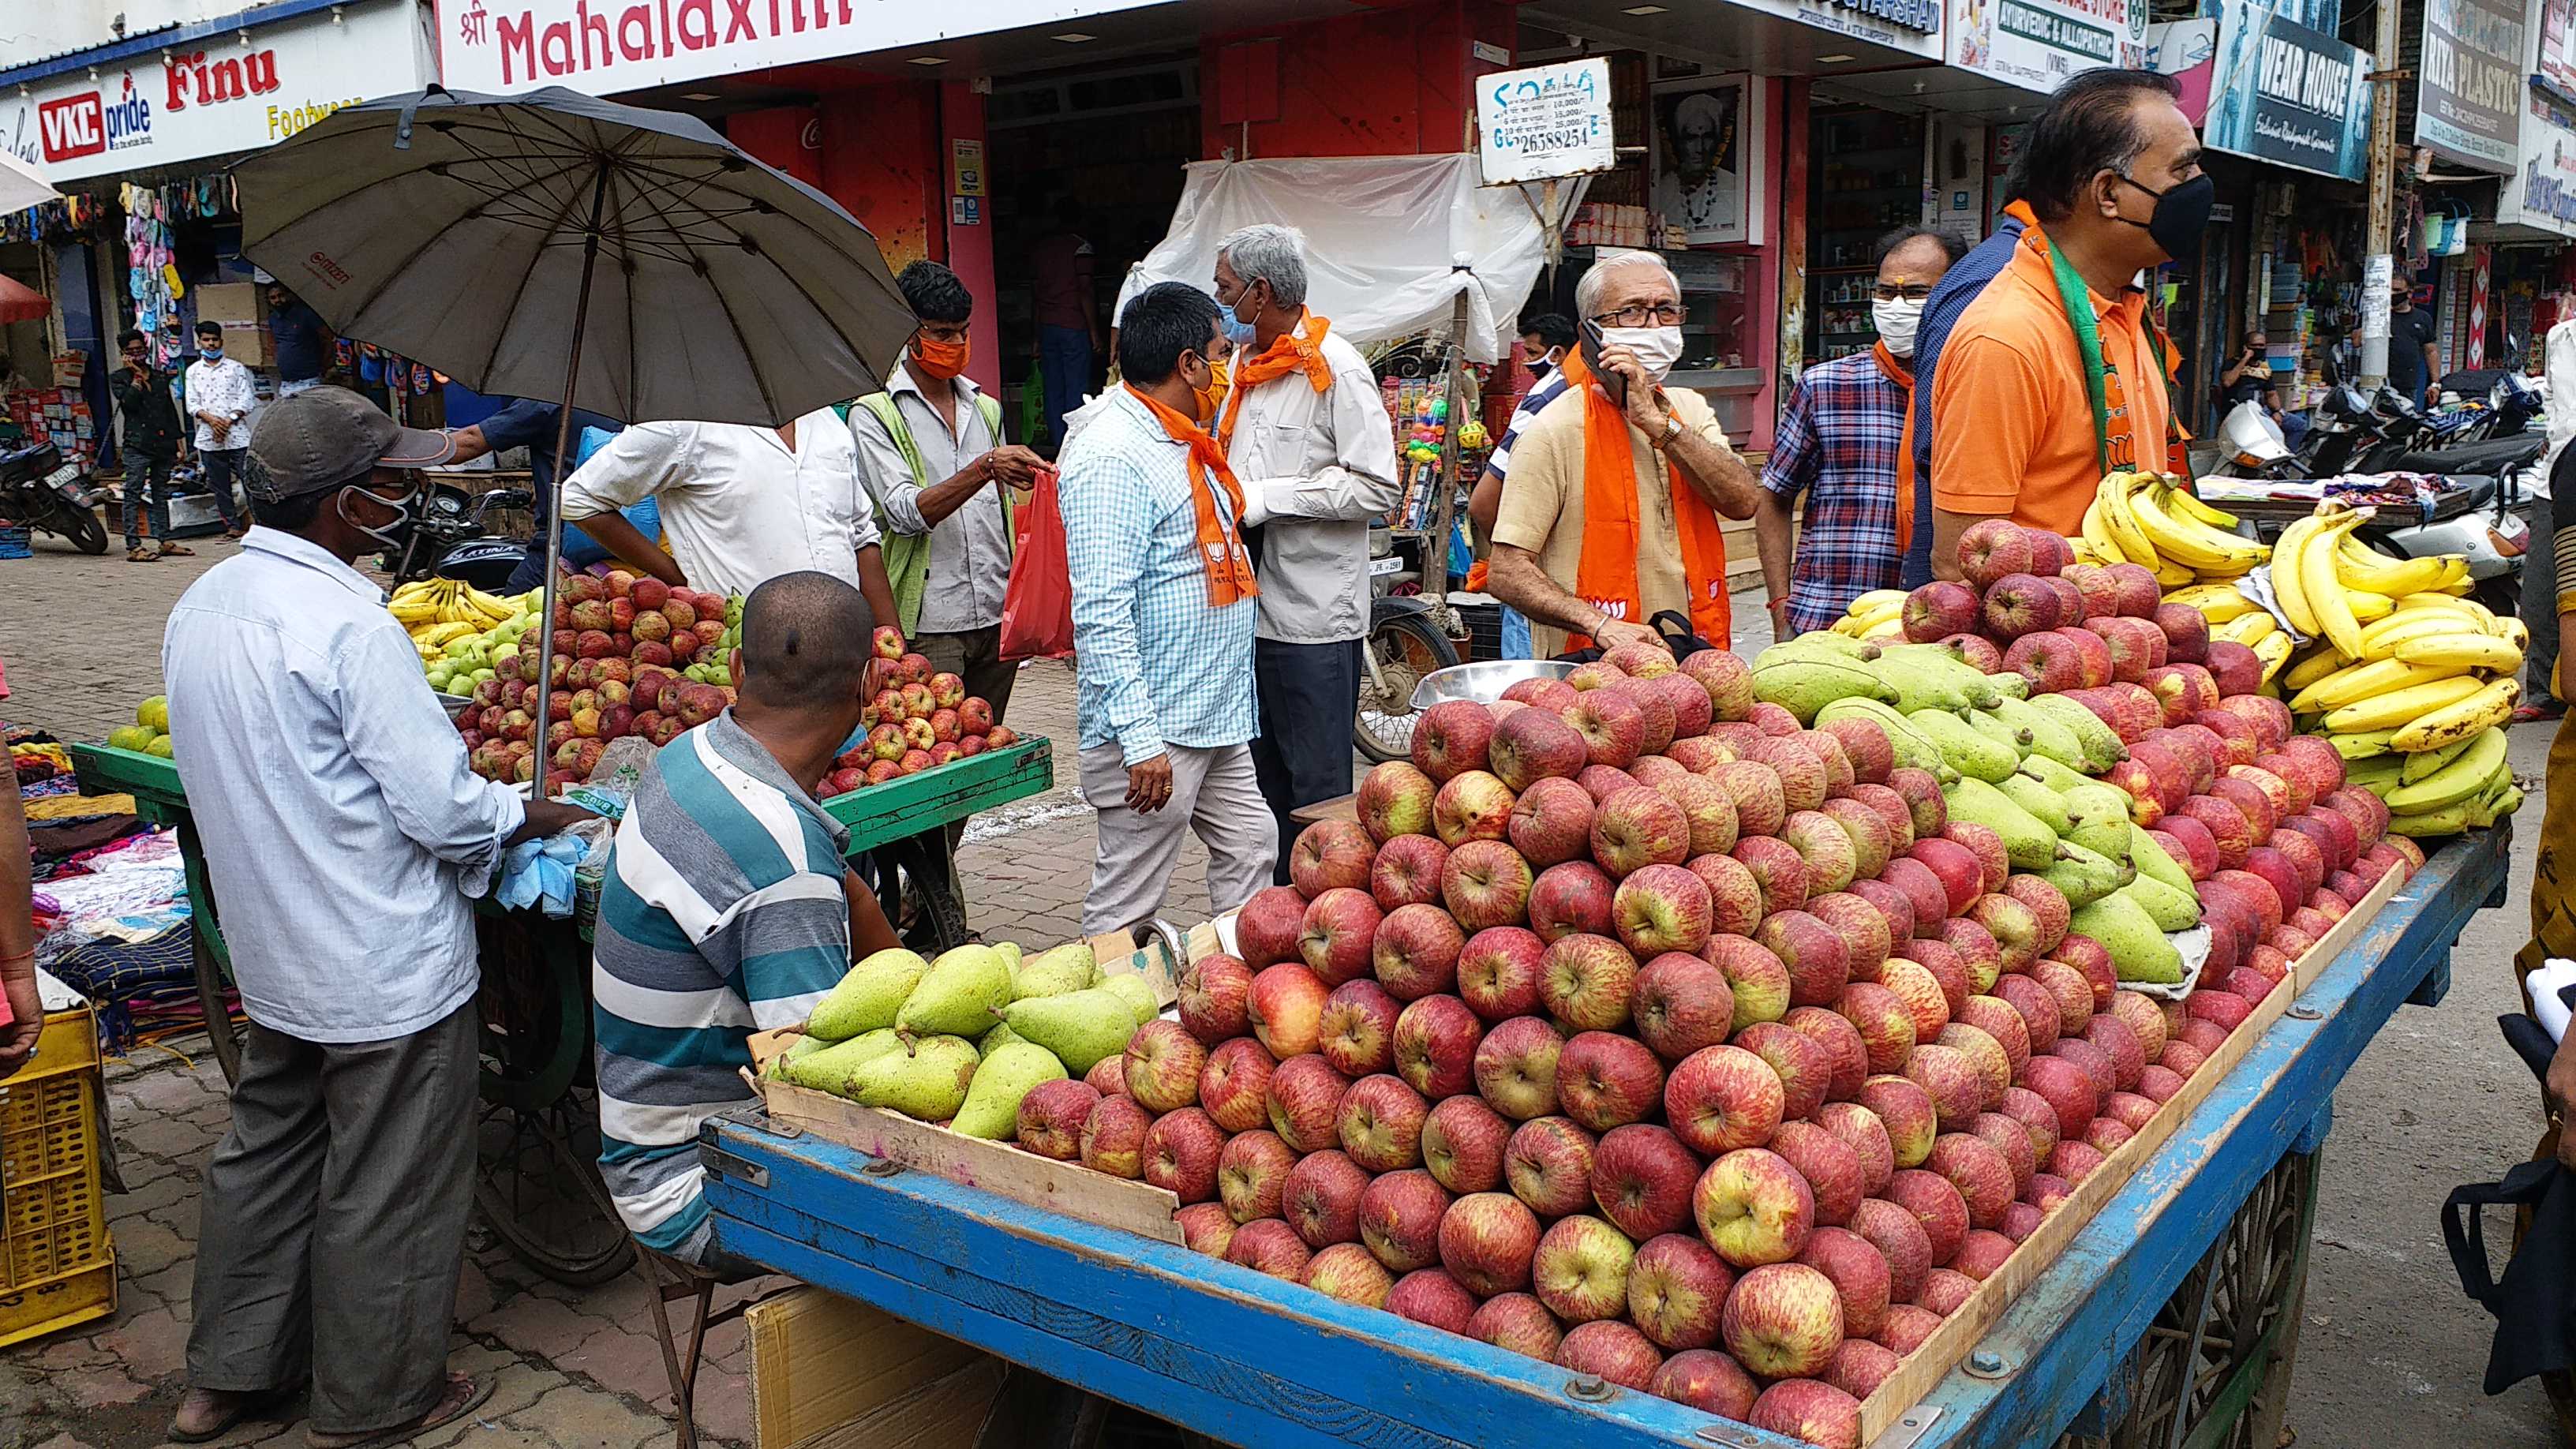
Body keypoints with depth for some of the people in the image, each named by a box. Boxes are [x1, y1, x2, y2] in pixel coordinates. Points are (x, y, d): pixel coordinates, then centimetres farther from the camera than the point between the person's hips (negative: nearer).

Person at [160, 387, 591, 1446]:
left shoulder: (199, 608, 2)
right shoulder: (349, 623, -24)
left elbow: (243, 773, 12)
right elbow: (443, 808, -24)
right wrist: (528, 815, -6)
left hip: (272, 958, 8)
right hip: (388, 967, -8)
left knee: (268, 1151, 23)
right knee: (388, 1190, 8)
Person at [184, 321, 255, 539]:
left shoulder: (236, 368, 6)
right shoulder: (193, 371, 12)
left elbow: (246, 399, 0)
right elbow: (192, 404, 6)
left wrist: (228, 421, -12)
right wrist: (211, 420, -12)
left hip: (237, 433, -2)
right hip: (209, 437, 2)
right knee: (219, 485, 4)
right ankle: (233, 525, 9)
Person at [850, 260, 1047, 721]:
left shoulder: (985, 408, 16)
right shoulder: (874, 414, -4)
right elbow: (905, 512, -17)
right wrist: (985, 467, -28)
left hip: (998, 616, 6)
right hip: (930, 625, -5)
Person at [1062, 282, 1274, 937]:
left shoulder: (1183, 444, 14)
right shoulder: (1113, 458, -19)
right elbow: (1101, 611, -25)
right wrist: (1140, 738, -28)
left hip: (1217, 721, 10)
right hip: (1152, 728, -10)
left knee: (1251, 851, 17)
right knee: (1127, 906, -3)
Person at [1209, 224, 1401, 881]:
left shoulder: (1336, 368, -10)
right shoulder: (1247, 368, 17)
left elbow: (1377, 488, -17)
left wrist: (1263, 499, -16)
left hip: (1313, 612, -9)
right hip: (1250, 605, 9)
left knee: (1318, 790, -2)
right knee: (1264, 784, 16)